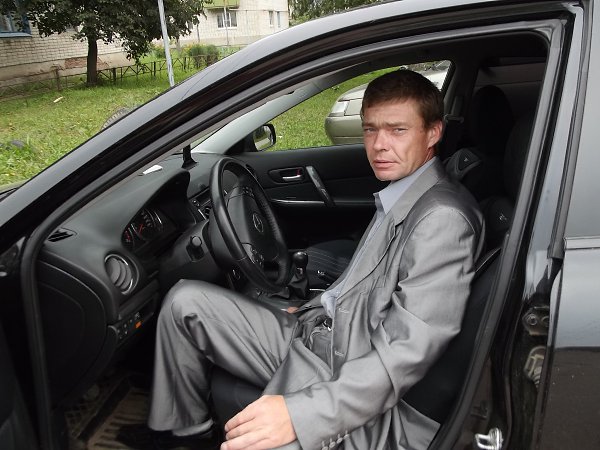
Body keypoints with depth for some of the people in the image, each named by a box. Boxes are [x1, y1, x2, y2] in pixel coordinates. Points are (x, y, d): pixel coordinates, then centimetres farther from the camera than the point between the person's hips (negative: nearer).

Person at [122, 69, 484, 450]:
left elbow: (409, 351, -24)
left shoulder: (444, 217, -18)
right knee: (186, 301, 3)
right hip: (313, 334, 9)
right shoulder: (398, 198, 11)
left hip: (351, 390, -9)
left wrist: (300, 414, -29)